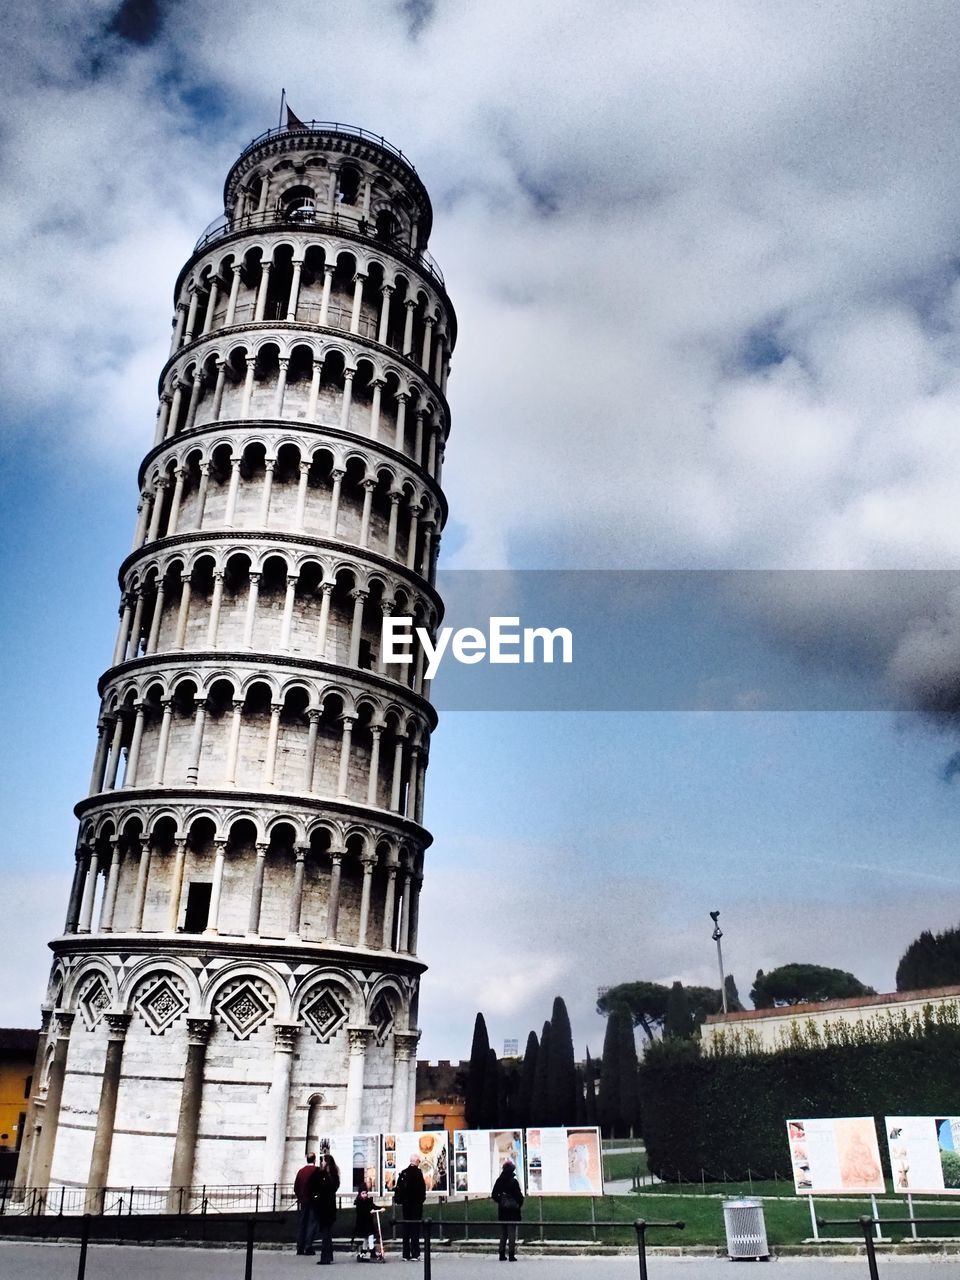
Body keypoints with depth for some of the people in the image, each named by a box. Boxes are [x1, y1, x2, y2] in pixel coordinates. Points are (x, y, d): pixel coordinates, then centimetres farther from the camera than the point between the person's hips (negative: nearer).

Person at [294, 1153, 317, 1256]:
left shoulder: (301, 1171, 6)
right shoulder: (316, 1170, -8)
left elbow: (296, 1187, 6)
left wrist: (299, 1197, 16)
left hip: (303, 1201, 5)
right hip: (313, 1201, -5)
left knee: (302, 1223, 10)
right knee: (312, 1223, -2)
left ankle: (300, 1248, 9)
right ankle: (308, 1247, -8)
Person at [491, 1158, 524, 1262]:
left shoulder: (499, 1181, 0)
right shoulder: (513, 1181, -13)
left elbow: (493, 1195, 4)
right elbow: (519, 1195, -12)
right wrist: (519, 1205, 5)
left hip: (502, 1211, 4)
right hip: (512, 1210, -4)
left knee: (503, 1233, 13)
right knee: (512, 1233, 2)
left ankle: (502, 1254, 15)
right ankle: (511, 1255, 0)